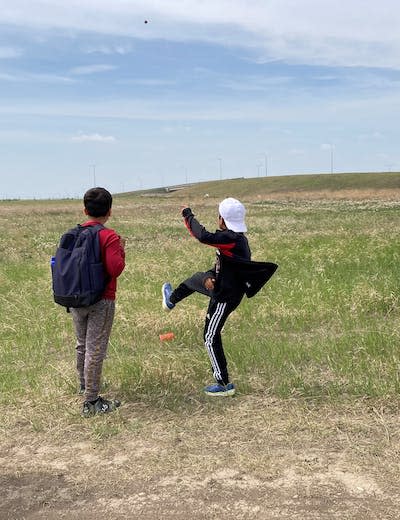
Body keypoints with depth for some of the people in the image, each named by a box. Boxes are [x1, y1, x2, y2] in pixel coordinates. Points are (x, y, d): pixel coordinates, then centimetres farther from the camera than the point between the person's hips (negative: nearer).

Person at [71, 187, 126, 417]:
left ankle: (85, 384, 43)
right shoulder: (109, 236, -15)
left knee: (82, 345, 23)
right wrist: (121, 250, -5)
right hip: (101, 301, -7)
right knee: (95, 350, -2)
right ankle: (91, 402, 3)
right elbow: (115, 269, -21)